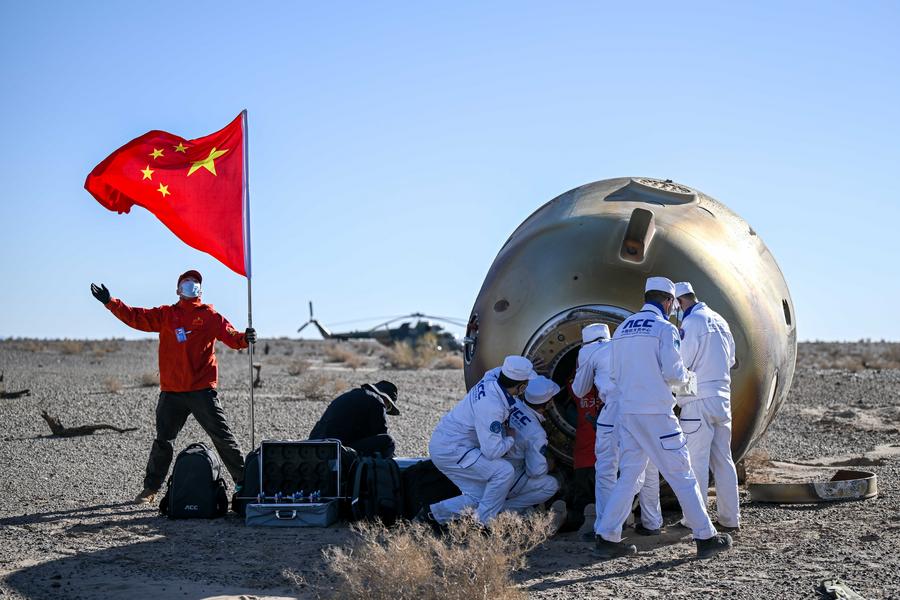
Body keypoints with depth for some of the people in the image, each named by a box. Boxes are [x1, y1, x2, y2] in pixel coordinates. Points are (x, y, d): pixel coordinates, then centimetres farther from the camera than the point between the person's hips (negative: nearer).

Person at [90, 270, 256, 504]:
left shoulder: (210, 316, 4)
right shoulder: (165, 315, 11)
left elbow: (230, 335, -6)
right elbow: (135, 317, 7)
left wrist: (244, 338, -28)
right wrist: (110, 302, -1)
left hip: (202, 390, -3)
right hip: (171, 392, 3)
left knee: (222, 436, -2)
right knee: (163, 441, 11)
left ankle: (243, 481, 6)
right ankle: (150, 487, 21)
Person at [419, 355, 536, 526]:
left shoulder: (491, 378, -4)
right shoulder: (491, 407, -29)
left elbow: (498, 370, 24)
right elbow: (492, 451, -26)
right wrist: (510, 438, -8)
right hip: (449, 451, -10)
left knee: (478, 497, 9)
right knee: (504, 471, -17)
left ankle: (431, 514, 14)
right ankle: (482, 524, -7)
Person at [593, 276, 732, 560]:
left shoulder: (622, 328, 12)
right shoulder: (664, 328, -8)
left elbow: (614, 373, 15)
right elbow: (673, 373, -14)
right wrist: (689, 379, 7)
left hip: (627, 413, 6)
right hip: (656, 413, -6)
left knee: (629, 475, 10)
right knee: (681, 474, 1)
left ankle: (607, 538, 7)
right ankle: (706, 537, 6)